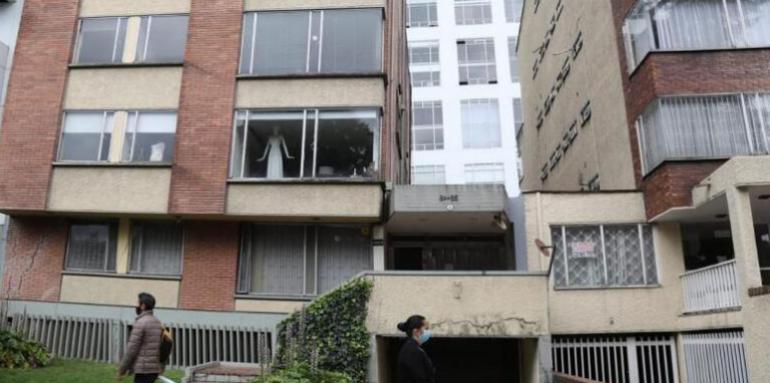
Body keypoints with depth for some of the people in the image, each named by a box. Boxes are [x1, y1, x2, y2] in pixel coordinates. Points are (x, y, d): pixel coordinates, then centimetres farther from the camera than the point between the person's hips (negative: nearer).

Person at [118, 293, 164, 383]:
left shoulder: (141, 322, -12)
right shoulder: (158, 322, 13)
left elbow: (132, 348, -13)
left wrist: (122, 369, -6)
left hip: (143, 369, -8)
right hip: (155, 368, 8)